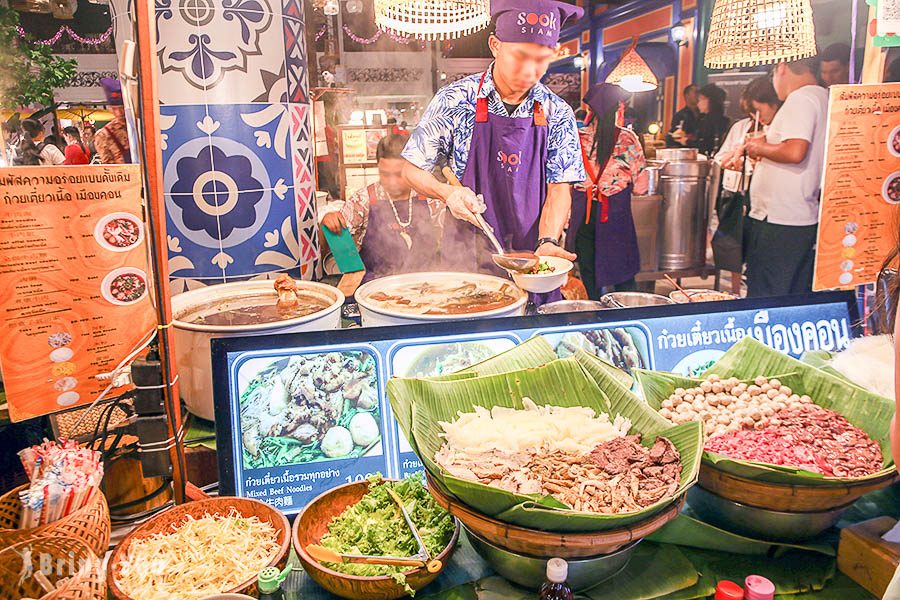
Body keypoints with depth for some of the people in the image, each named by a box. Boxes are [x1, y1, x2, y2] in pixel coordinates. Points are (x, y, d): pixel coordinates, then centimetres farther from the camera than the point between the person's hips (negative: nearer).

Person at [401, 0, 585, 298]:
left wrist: (547, 242, -20)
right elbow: (413, 170, 1)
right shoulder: (454, 100, -6)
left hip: (531, 254, 2)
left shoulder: (557, 114, 1)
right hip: (466, 257, -2)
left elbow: (559, 189, -1)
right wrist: (448, 193, -19)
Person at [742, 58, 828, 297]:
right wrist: (767, 150, 20)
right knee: (796, 302, 14)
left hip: (777, 220, -10)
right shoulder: (823, 97, 18)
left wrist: (760, 148, -7)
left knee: (764, 299, -4)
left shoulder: (800, 98, -11)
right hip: (806, 217, 10)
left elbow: (795, 152, -24)